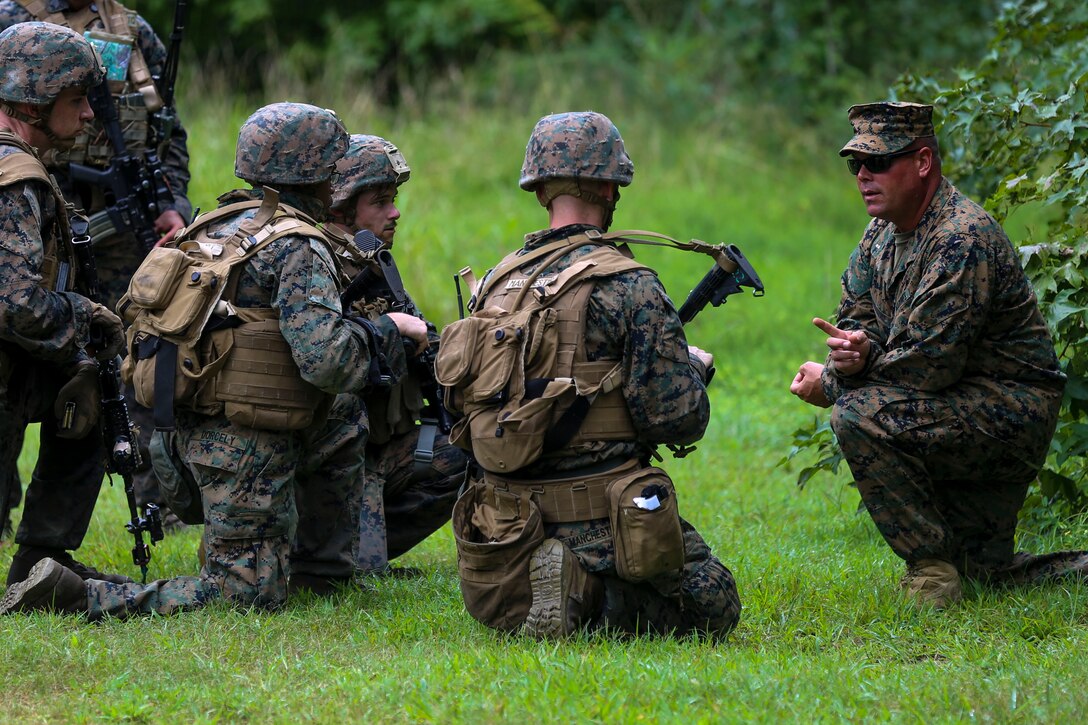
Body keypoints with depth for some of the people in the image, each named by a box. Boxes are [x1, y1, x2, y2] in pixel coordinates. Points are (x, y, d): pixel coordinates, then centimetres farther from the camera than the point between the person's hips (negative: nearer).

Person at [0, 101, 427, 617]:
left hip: (189, 432, 9)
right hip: (244, 446, -9)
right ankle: (76, 598, -13)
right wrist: (389, 330, -7)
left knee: (346, 422, 27)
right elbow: (326, 360, -25)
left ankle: (321, 558, 28)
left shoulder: (217, 224, 11)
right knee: (247, 596, -2)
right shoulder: (298, 249, -15)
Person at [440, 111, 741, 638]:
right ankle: (586, 593, -14)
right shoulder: (629, 287, -13)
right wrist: (693, 370, 9)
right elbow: (678, 419, -14)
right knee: (712, 606, 7)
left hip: (505, 522, 7)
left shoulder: (496, 283, 7)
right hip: (599, 526, -7)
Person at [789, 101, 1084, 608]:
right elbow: (856, 315, 8)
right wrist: (857, 348, -17)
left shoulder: (962, 239, -22)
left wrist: (831, 384, -16)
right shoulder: (883, 233, 8)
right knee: (985, 570, 13)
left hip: (1011, 409, -10)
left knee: (860, 415, -27)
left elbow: (928, 362, -26)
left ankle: (932, 565, -18)